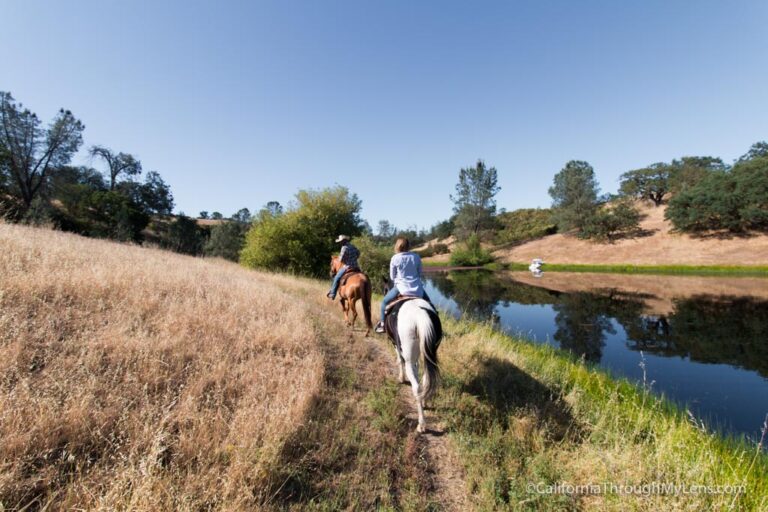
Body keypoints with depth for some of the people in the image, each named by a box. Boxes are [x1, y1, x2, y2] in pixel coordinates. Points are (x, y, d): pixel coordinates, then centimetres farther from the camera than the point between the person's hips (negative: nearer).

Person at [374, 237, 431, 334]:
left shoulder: (395, 258, -6)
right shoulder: (416, 257, 1)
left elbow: (392, 277, 2)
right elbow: (420, 273, 9)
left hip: (402, 288, -2)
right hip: (417, 289, 3)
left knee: (384, 302, 20)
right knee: (428, 302, 29)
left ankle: (382, 324, 21)